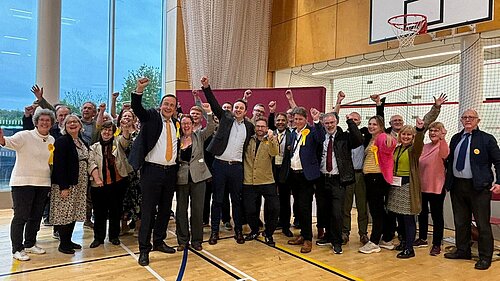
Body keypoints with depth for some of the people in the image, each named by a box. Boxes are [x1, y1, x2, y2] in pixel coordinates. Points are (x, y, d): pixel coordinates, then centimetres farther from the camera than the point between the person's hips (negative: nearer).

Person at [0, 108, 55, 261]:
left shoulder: (52, 140, 9)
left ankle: (30, 244, 30)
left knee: (36, 216, 15)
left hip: (43, 183, 6)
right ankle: (17, 249, 10)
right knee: (21, 217, -1)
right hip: (23, 182, -6)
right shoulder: (25, 136, -9)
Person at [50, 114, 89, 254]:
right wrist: (63, 187, -21)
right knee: (65, 213, -2)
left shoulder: (82, 142, 12)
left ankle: (68, 240, 23)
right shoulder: (62, 141, -9)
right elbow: (58, 165, -16)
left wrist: (86, 183, 9)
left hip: (80, 184, 7)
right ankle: (63, 244, 9)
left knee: (74, 213, 12)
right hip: (66, 184, -7)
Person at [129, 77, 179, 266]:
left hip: (171, 171, 5)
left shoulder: (176, 124, 12)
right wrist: (139, 90, -34)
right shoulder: (151, 117, -1)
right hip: (152, 170, -5)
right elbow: (137, 108, -19)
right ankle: (144, 249, 9)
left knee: (165, 210, 14)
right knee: (148, 210, 0)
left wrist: (178, 162, 11)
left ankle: (159, 242, 29)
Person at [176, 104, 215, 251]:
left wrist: (209, 112, -22)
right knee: (181, 210, 7)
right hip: (181, 178, 1)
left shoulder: (199, 135, 5)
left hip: (198, 177, 0)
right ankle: (182, 240, 20)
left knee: (198, 209, 4)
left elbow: (211, 127, -11)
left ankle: (197, 240, 17)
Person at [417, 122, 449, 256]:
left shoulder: (443, 147, -9)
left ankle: (437, 244, 14)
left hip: (436, 187, -6)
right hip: (421, 186, 7)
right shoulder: (424, 147, 8)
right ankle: (422, 238, 33)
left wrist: (442, 138, -43)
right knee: (422, 214, 17)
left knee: (437, 216, 3)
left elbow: (444, 154, -34)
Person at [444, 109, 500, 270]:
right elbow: (449, 160, 14)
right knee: (460, 222, 14)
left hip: (479, 187, -5)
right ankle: (462, 251, 29)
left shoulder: (487, 139, -2)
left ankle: (485, 257, 16)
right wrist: (447, 180, 9)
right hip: (457, 185, 5)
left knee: (482, 223, 2)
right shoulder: (455, 138, 12)